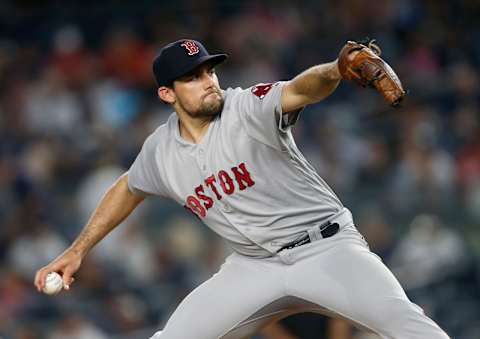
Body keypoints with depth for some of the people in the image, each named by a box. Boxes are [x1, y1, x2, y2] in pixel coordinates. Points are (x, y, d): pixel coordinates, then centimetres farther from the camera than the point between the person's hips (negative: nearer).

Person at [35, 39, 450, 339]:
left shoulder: (249, 108, -15)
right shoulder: (162, 150, 1)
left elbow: (301, 89, -36)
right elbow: (129, 190, 22)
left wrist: (338, 70, -58)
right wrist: (77, 250, 23)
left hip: (328, 248, -5)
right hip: (256, 266, 5)